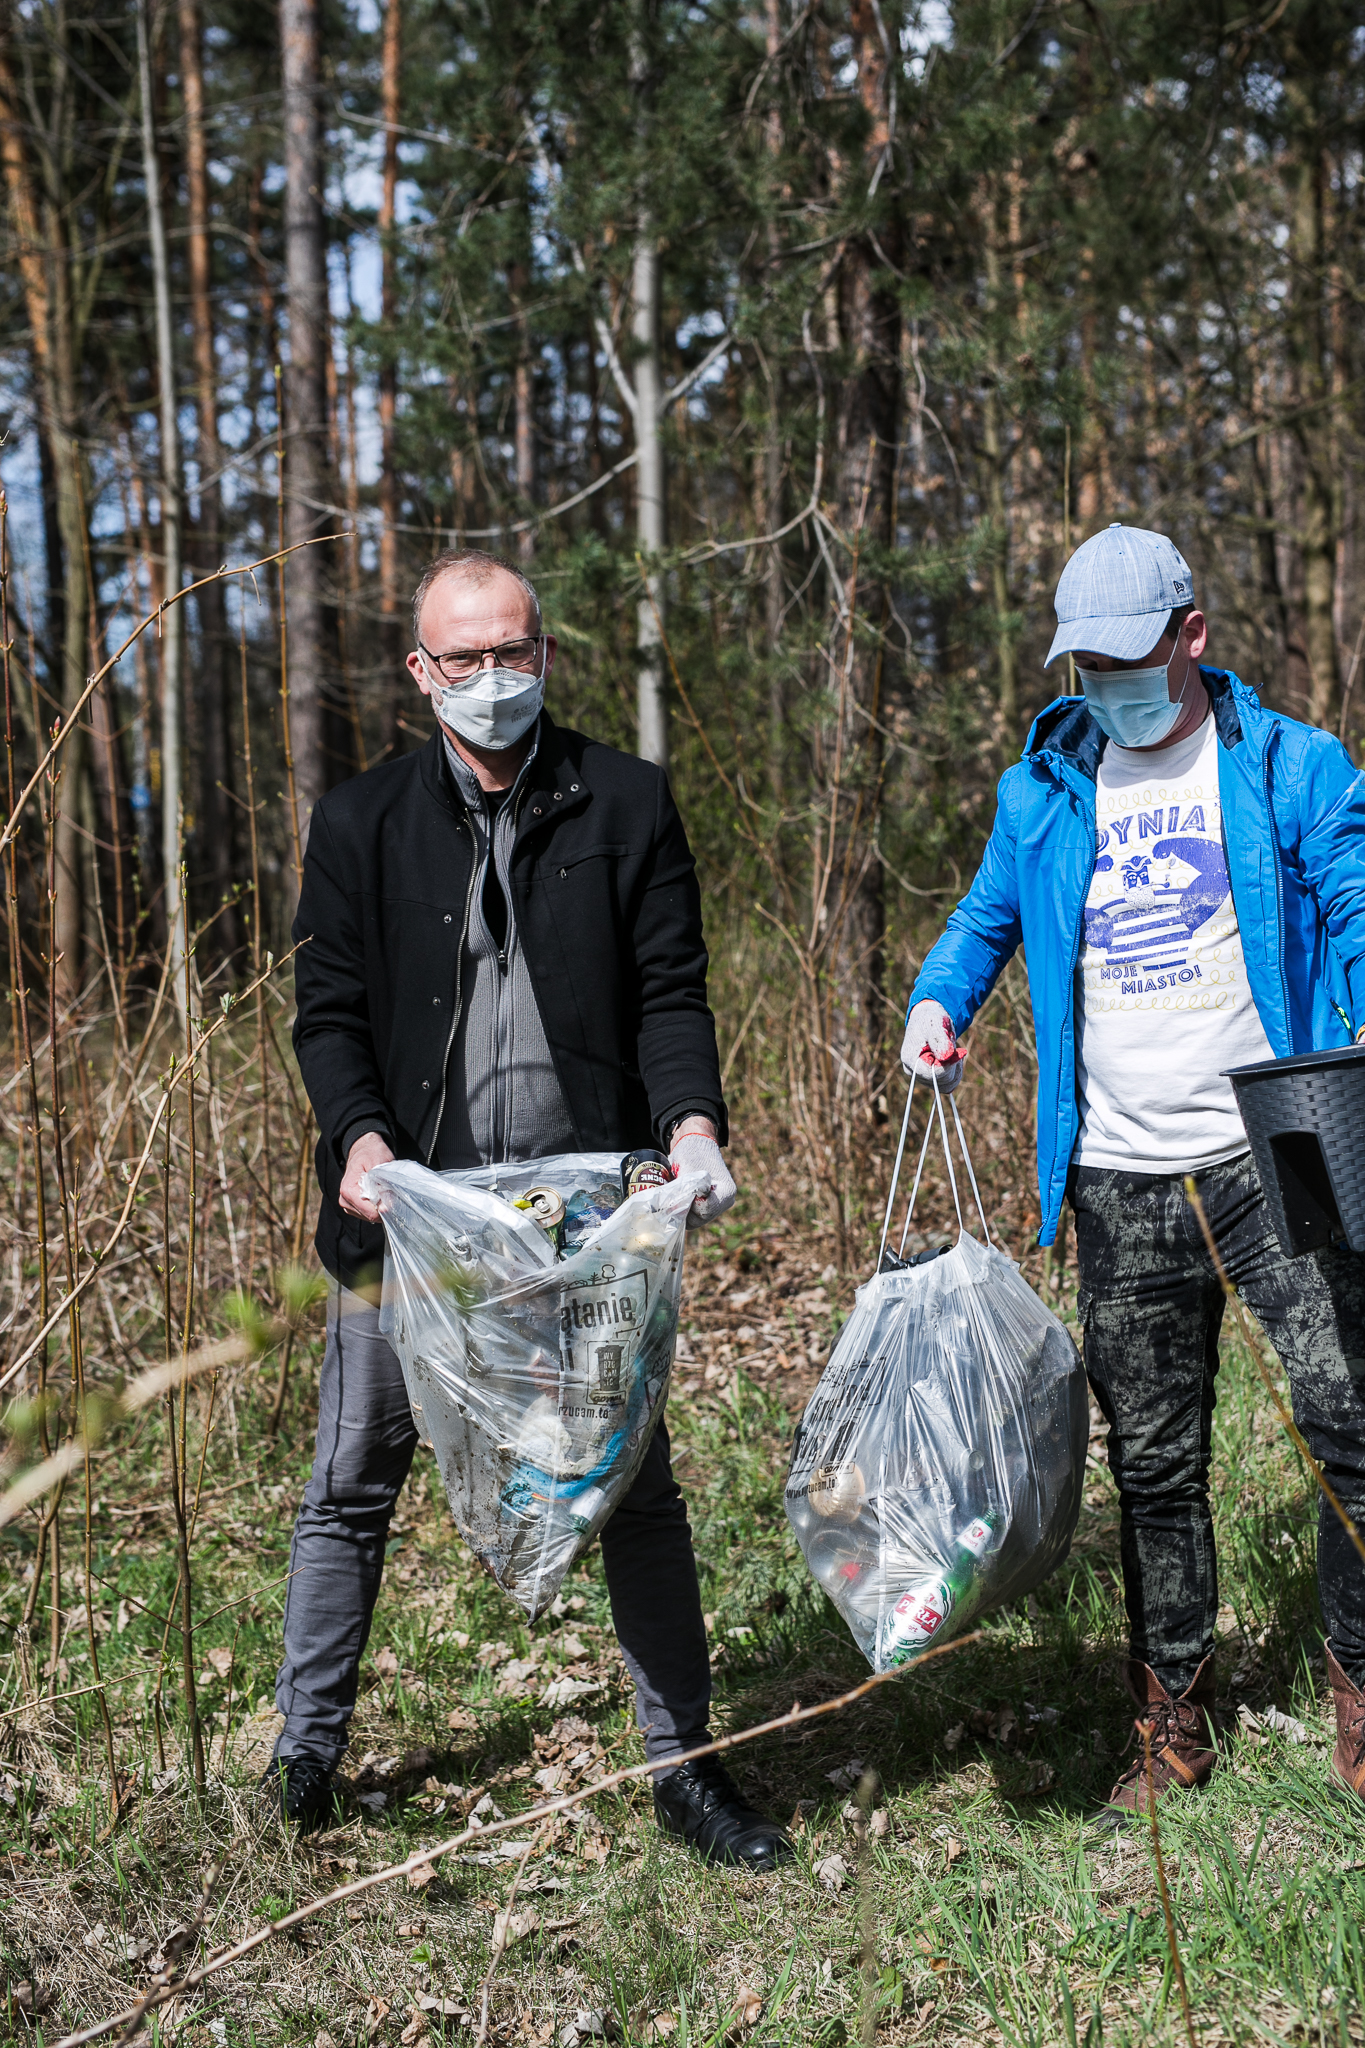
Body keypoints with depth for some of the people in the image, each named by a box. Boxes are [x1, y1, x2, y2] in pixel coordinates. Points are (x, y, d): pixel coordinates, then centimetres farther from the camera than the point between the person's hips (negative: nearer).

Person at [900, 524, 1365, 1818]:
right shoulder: (1041, 792, 11)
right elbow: (984, 918, 23)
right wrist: (939, 1000, 1)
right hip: (1118, 1181, 3)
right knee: (1152, 1462, 10)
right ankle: (1174, 1722, 23)